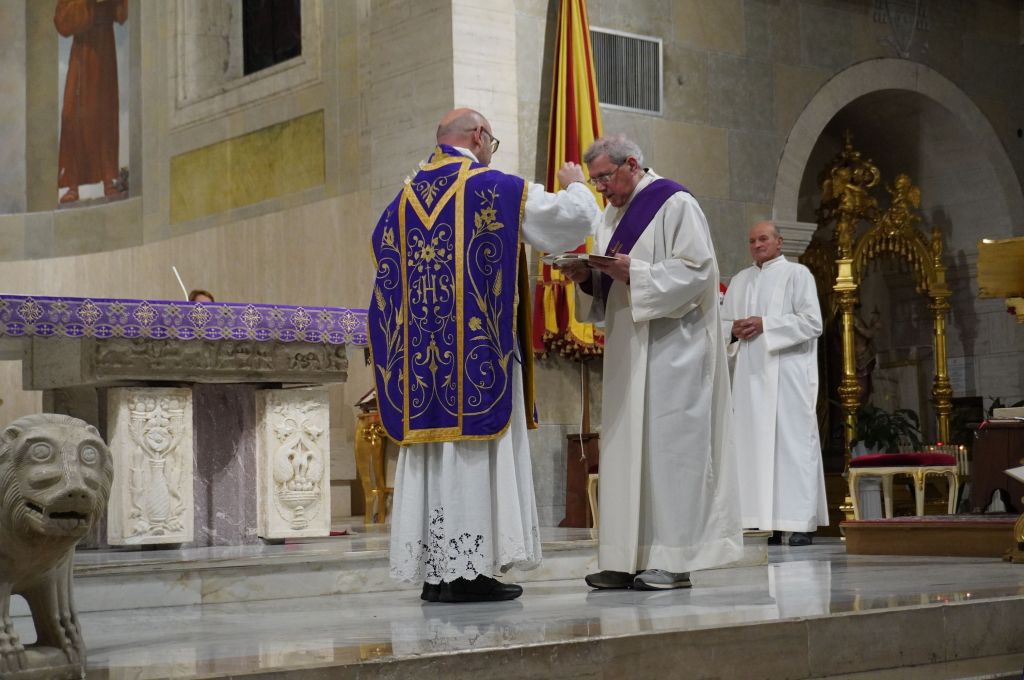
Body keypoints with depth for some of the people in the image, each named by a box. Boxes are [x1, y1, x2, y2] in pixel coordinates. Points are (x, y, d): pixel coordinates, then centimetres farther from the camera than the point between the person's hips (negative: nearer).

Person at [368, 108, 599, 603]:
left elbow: (390, 266, 20)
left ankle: (434, 571, 7)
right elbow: (574, 219, -1)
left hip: (418, 355, 6)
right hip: (480, 352, -5)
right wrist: (574, 185, 19)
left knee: (433, 454, 7)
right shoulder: (497, 189, -4)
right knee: (477, 452, -3)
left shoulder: (405, 198, 13)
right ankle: (472, 570, -4)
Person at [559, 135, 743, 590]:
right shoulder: (610, 217, 19)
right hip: (628, 348, 8)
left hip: (669, 346, -8)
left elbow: (697, 270, -14)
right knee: (625, 445, 4)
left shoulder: (674, 203, -6)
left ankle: (674, 560, -5)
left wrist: (635, 273, -20)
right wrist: (586, 277, -1)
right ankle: (630, 559, 5)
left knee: (667, 442, -8)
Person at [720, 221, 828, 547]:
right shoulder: (740, 280, 19)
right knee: (754, 444, -1)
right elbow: (723, 322, 19)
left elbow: (812, 322, -7)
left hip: (786, 374, -5)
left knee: (791, 442, -8)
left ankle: (802, 522, -8)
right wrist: (734, 329, -4)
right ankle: (767, 522, 0)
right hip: (750, 374, 5)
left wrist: (764, 324, -13)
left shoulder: (797, 274, 3)